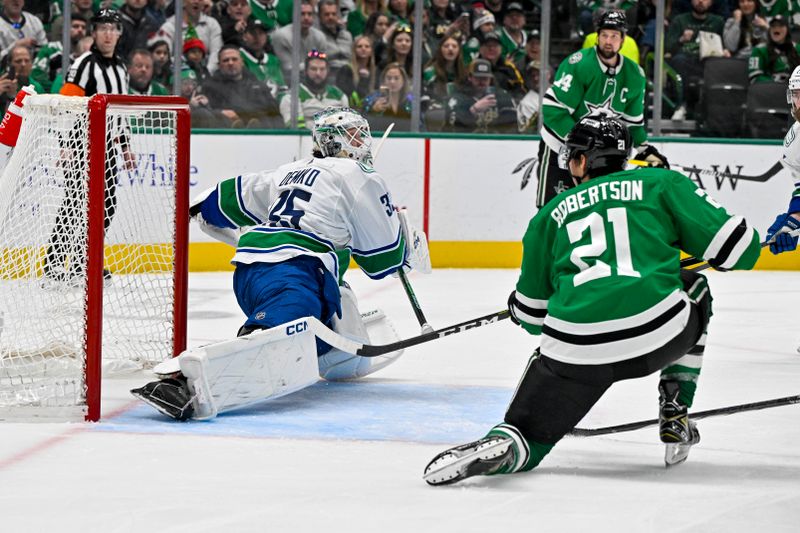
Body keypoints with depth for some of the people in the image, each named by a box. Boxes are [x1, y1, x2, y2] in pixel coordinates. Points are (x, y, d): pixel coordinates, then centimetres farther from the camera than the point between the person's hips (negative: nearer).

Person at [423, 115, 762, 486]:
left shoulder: (551, 214, 22)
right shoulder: (661, 184, 16)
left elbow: (531, 314, 26)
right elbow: (734, 245, 9)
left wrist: (517, 308, 51)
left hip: (576, 347, 1)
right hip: (659, 331, 0)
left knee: (527, 436, 15)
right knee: (692, 291, 34)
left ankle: (500, 446, -23)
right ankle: (675, 420, 27)